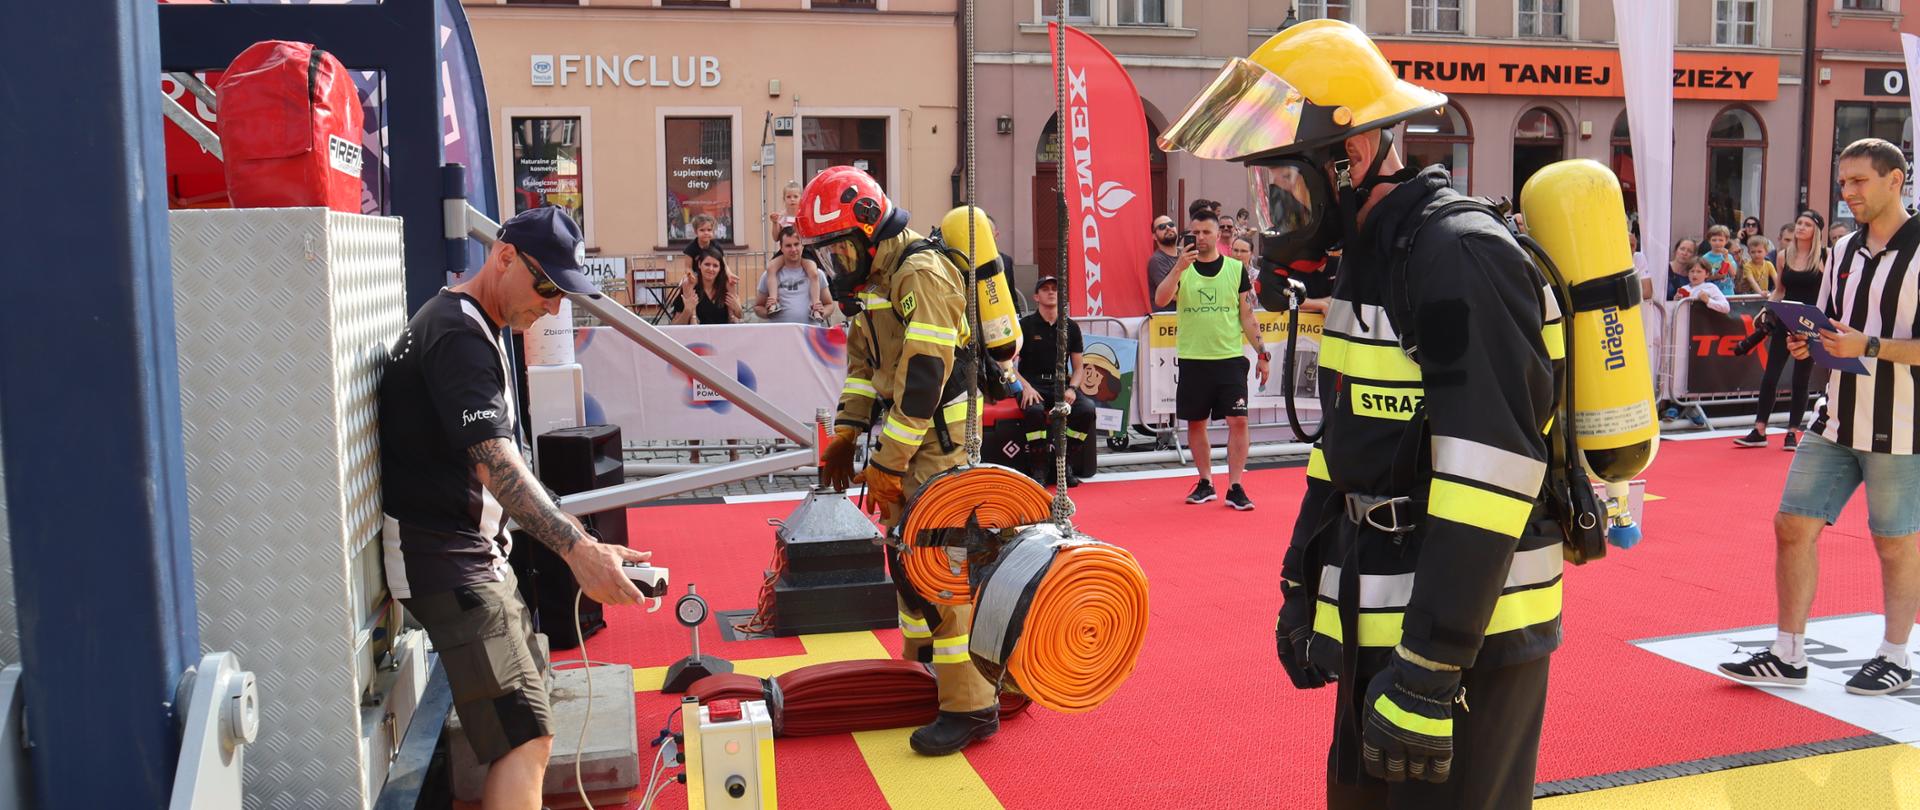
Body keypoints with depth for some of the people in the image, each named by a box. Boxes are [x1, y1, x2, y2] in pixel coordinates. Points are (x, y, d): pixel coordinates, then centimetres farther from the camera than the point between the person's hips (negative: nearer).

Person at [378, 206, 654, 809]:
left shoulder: (474, 328, 16)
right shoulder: (459, 335, -18)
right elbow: (498, 467, -29)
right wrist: (579, 549, -38)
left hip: (478, 551, 11)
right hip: (446, 562, -11)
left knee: (528, 699, 18)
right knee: (526, 736, -16)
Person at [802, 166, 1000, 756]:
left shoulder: (920, 274, -18)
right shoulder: (875, 278, 13)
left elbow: (923, 376, -23)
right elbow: (864, 363, 19)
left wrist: (888, 463, -20)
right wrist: (847, 432, 8)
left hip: (938, 446, -10)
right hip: (908, 444, 10)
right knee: (905, 557, 18)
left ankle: (970, 707, -3)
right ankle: (921, 669, 33)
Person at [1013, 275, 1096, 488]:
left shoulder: (1070, 327, 11)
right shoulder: (1025, 325, 2)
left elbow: (1078, 366, 13)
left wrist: (1072, 388, -7)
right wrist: (1025, 386, -16)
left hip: (1061, 384, 3)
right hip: (1032, 384, -3)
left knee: (1087, 408, -26)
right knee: (1035, 410, -37)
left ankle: (1064, 464, -9)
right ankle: (1039, 469, -20)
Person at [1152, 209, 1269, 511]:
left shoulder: (1236, 269, 4)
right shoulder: (1181, 269, 4)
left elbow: (1247, 315, 7)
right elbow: (1160, 300, -14)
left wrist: (1262, 353, 2)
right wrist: (1179, 267, -25)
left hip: (1230, 359, -1)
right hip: (1192, 360, 1)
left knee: (1238, 420, -8)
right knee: (1196, 422, 7)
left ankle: (1235, 487, -1)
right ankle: (1205, 483, 21)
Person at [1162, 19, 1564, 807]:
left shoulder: (1459, 257, -19)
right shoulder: (1368, 258, 11)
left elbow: (1489, 471, -25)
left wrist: (1429, 672, -25)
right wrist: (1304, 584, 18)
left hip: (1467, 632, -9)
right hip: (1382, 620, 9)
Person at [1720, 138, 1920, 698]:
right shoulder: (1844, 252, 11)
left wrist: (1869, 347, -25)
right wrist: (1808, 344, 1)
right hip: (1837, 424, 7)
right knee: (1793, 526, 4)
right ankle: (1787, 656, 14)